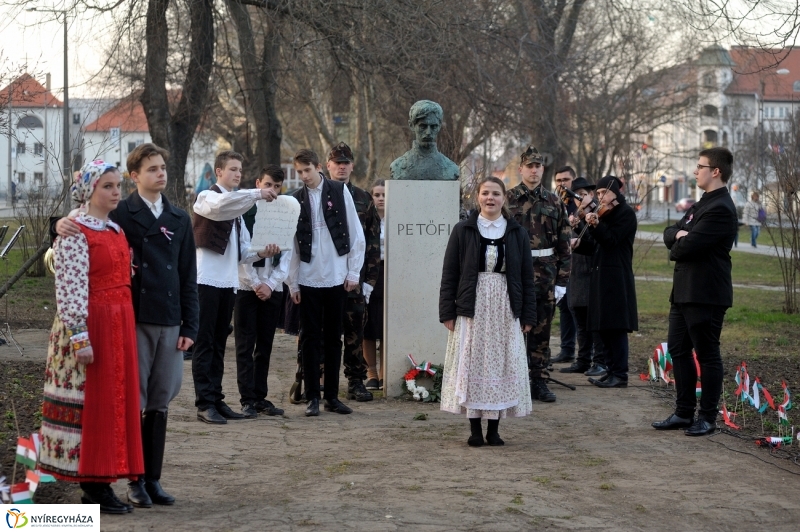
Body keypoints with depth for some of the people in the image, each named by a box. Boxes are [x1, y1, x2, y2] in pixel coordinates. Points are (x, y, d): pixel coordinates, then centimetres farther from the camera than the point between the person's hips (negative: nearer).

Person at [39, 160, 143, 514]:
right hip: (91, 326, -9)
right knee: (92, 402, -3)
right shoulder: (75, 232, -11)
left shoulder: (116, 230, 14)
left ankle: (98, 483, 17)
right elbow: (70, 289, -17)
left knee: (116, 399, 10)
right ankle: (93, 489, 5)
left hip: (120, 325, 9)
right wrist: (80, 337, -21)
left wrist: (126, 328, 16)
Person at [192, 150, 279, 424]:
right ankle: (204, 403, -6)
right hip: (207, 279, -7)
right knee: (205, 343, -6)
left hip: (229, 282, 8)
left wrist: (260, 253, -3)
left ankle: (216, 399, 13)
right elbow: (220, 205, -29)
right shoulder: (206, 197, -3)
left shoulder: (238, 205, 21)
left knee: (219, 343, 10)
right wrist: (257, 193, -28)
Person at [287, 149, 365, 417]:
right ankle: (312, 397, 7)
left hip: (336, 278, 0)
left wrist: (353, 272, -2)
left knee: (333, 337, 7)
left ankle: (332, 396, 13)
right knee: (310, 338, 2)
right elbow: (292, 244, 4)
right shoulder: (297, 199, 4)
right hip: (308, 279, 0)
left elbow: (356, 234, 2)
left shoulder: (339, 191, 1)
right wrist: (292, 283, 1)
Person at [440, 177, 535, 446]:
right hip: (472, 308, -1)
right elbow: (449, 274, 2)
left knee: (502, 366, 2)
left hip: (505, 310, 1)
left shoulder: (517, 233, 6)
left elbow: (527, 277, 7)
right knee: (472, 366, -1)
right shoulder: (462, 231, 2)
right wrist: (447, 312, -4)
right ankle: (475, 429, 7)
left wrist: (528, 315, 3)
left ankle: (494, 429, 9)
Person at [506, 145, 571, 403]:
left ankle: (540, 381, 15)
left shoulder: (554, 202, 7)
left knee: (542, 330, 8)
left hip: (546, 275, 3)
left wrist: (562, 281, 1)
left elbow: (564, 244, 7)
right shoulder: (508, 200, 0)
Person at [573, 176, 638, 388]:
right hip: (601, 276, 9)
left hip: (616, 278, -9)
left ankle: (620, 375, -8)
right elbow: (595, 247, 16)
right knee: (604, 327, 9)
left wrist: (596, 226, -30)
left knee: (615, 326, -9)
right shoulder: (604, 214, 18)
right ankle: (612, 371, 15)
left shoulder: (626, 213, -5)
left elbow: (611, 240, -16)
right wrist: (578, 244, -2)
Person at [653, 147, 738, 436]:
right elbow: (670, 233, 14)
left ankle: (708, 417, 8)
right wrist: (679, 234, -9)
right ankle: (684, 412, 21)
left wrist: (677, 246, -1)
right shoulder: (701, 205, 18)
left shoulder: (720, 209, -16)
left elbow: (688, 246, -23)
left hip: (706, 294, -10)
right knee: (678, 350, 13)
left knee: (707, 355, 0)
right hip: (684, 291, 10)